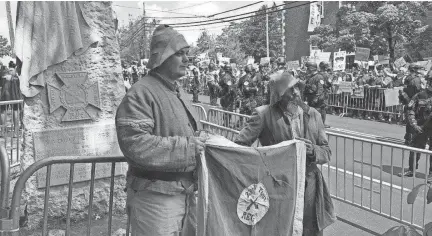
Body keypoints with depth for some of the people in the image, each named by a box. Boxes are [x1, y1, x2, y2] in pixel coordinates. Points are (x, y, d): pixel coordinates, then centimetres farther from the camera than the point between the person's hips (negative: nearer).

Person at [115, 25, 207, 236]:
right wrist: (186, 147, -23)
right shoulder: (141, 93, -17)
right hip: (155, 197, -9)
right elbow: (135, 145, -28)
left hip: (186, 192, 9)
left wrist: (200, 143, 6)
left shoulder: (177, 91, 14)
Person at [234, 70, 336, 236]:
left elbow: (326, 152, 6)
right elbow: (239, 145, -12)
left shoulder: (313, 115, 3)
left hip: (309, 188, 3)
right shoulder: (264, 115, -10)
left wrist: (313, 151, -14)